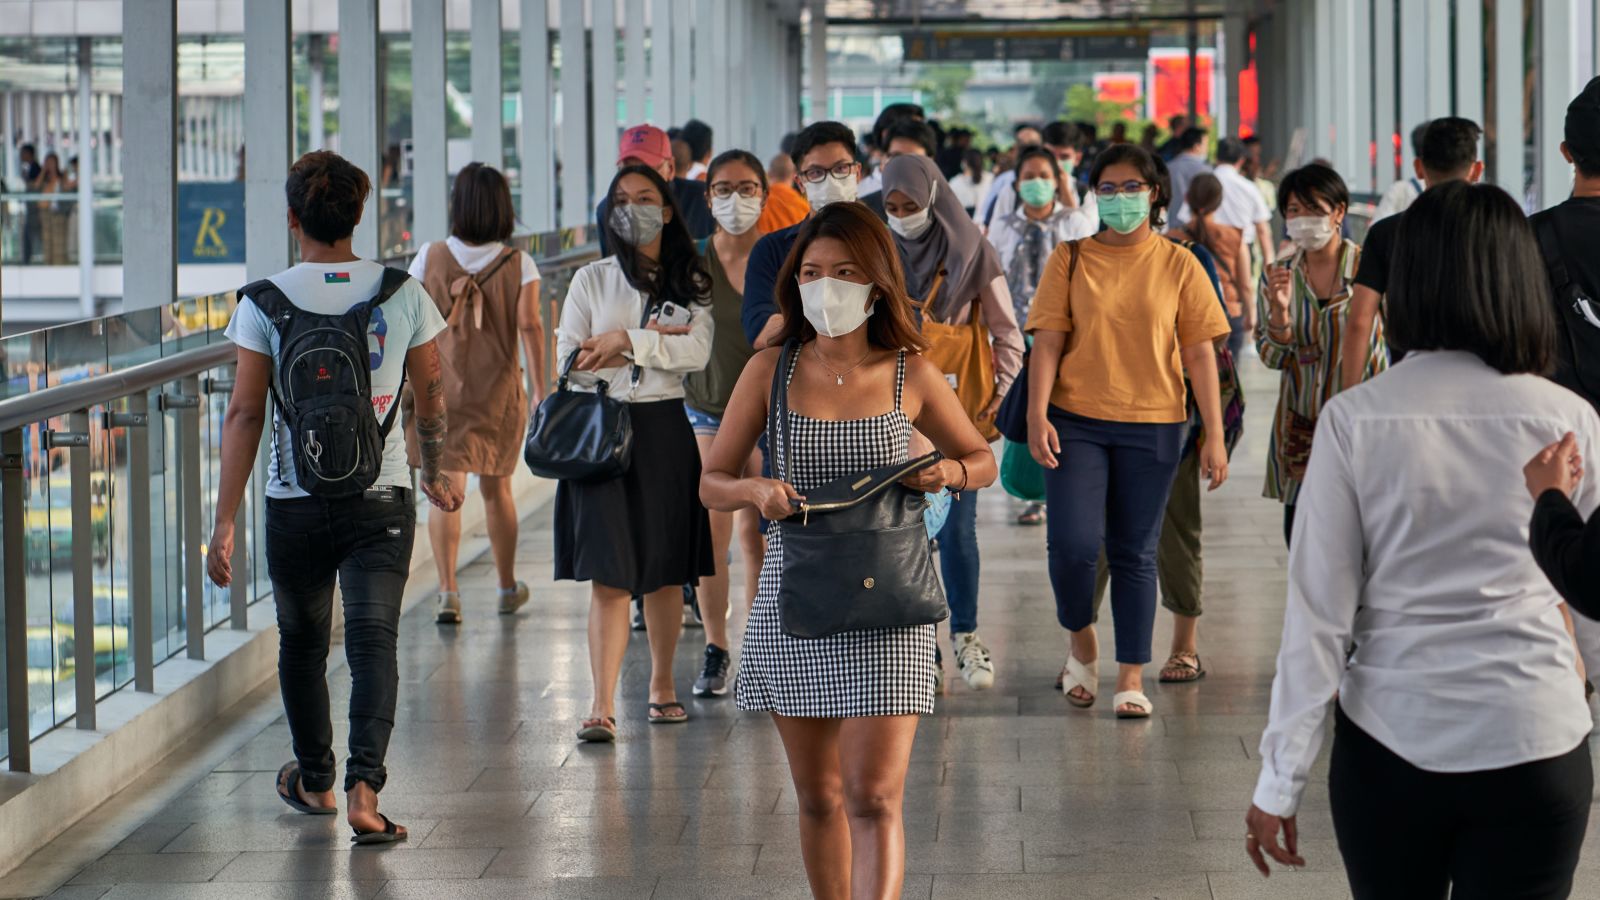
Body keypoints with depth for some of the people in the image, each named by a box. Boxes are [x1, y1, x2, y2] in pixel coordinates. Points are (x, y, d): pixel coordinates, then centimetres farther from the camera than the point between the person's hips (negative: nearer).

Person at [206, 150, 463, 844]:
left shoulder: (264, 301, -6)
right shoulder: (403, 294, -2)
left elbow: (245, 414, -8)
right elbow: (431, 398, 9)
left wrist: (225, 521, -5)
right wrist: (436, 473, 27)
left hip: (295, 504, 0)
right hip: (381, 500, 0)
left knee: (302, 641, 18)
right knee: (374, 640, -3)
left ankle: (315, 781, 34)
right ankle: (364, 786, -21)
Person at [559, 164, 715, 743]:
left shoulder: (689, 283, 8)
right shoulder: (592, 281, 7)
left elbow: (696, 353, -8)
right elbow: (568, 361, 0)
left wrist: (626, 340, -14)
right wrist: (654, 343, -7)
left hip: (664, 430, 1)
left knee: (666, 571, 9)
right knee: (608, 574, -9)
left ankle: (662, 685, 27)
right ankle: (602, 706, -14)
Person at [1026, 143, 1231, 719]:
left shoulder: (1178, 265, 3)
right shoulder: (1071, 260, 3)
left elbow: (1200, 353, 2)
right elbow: (1048, 341, 0)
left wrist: (1214, 435, -3)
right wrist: (1037, 414, -12)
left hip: (1152, 424, 0)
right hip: (1077, 420, 0)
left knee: (1134, 553, 5)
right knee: (1073, 544, -10)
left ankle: (1131, 677, 13)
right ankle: (1081, 642, 18)